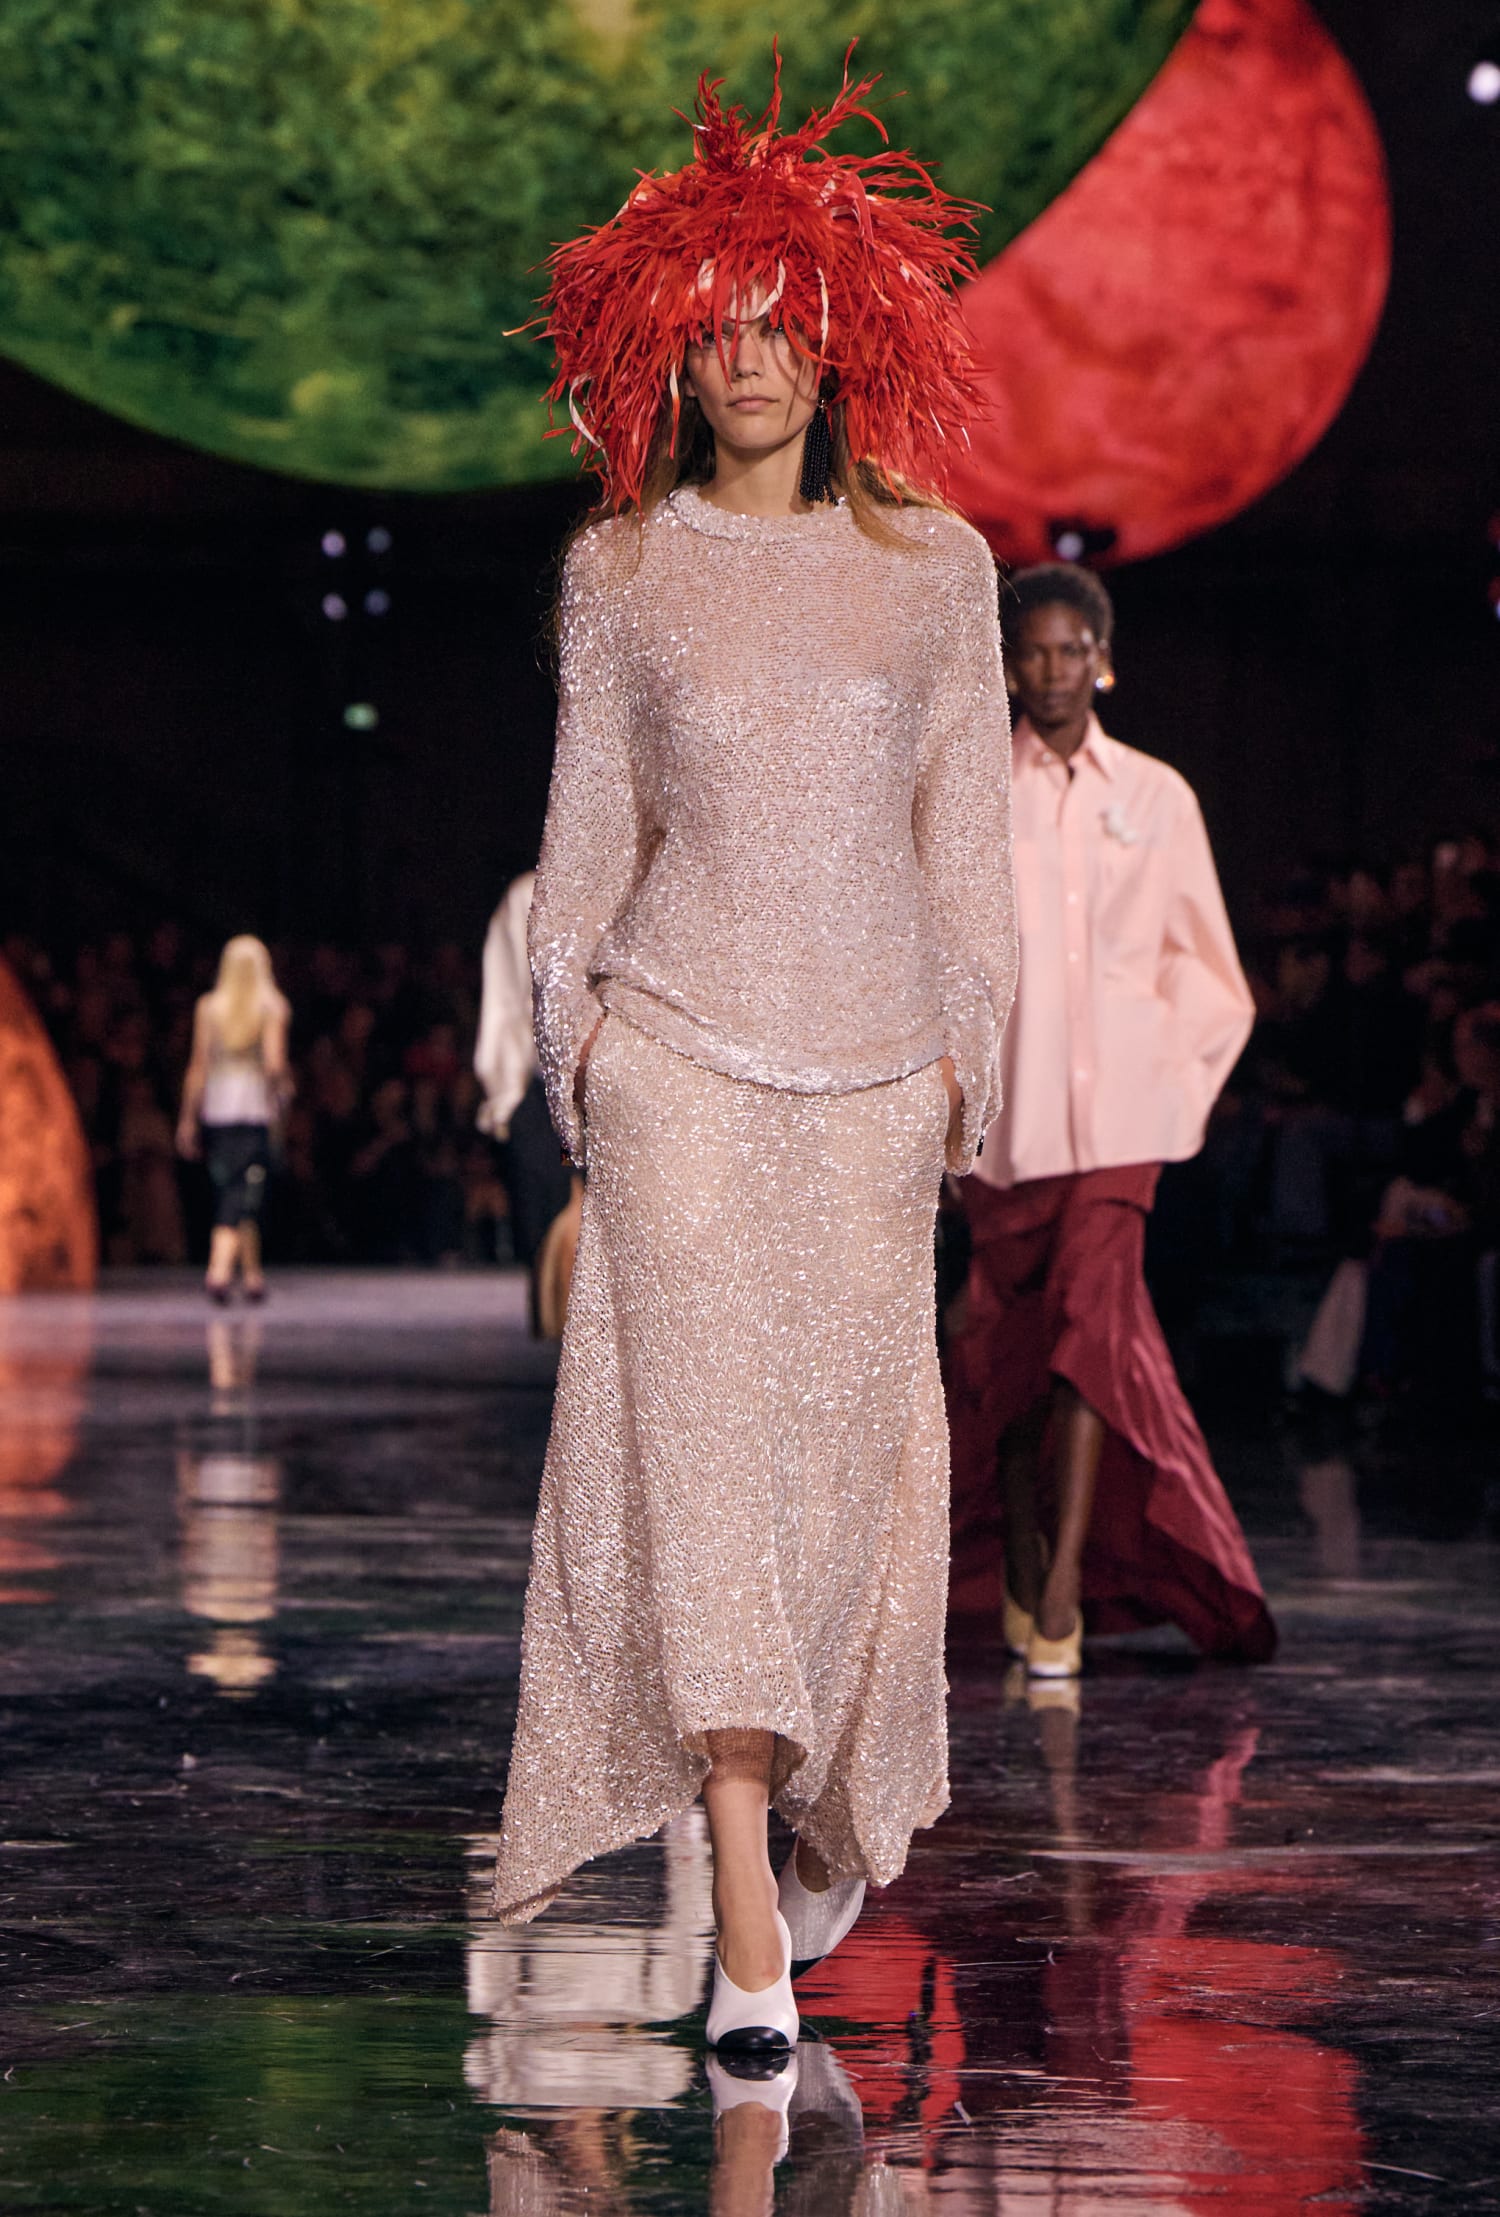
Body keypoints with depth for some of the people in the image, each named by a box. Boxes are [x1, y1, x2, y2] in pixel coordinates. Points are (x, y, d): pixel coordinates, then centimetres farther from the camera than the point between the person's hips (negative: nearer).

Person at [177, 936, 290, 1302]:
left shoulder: (208, 1007, 4)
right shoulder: (273, 1007, -4)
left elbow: (199, 1067, 4)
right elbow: (274, 1063, -12)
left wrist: (189, 1118, 9)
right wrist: (281, 1092, 8)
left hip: (216, 1109, 3)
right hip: (255, 1110, -3)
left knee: (228, 1192, 13)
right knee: (242, 1197, -3)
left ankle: (251, 1274, 15)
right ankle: (220, 1268, -15)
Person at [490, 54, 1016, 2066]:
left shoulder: (935, 566, 6)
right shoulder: (621, 572, 6)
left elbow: (965, 826, 9)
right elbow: (589, 821, 9)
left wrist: (965, 1045, 5)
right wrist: (572, 1037, 3)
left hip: (871, 1066, 1)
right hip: (680, 1049, -1)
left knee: (851, 1434, 2)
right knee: (702, 1427, -11)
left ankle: (832, 1817, 27)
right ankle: (747, 1925, -15)